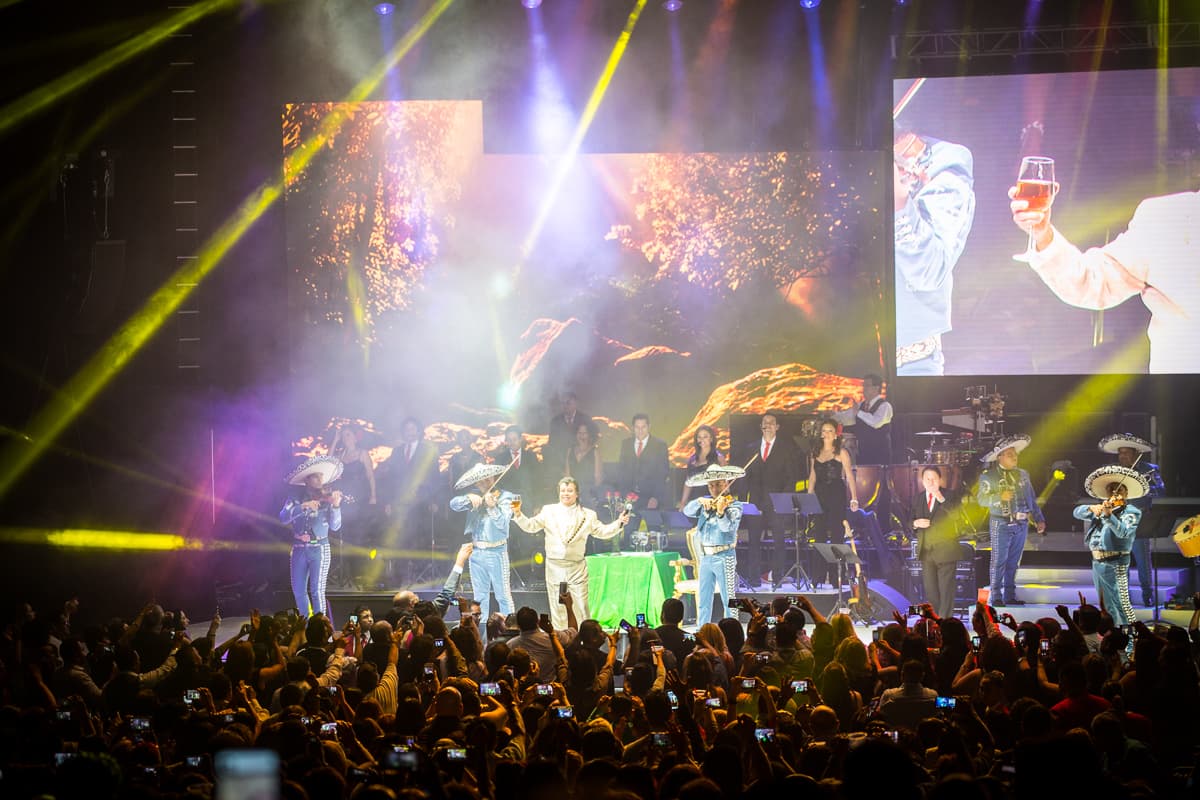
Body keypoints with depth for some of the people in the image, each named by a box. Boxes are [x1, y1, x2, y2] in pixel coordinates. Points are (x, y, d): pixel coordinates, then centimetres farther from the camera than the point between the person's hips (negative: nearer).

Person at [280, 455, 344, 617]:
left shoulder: (326, 500, 3)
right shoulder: (296, 500, 6)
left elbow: (335, 526, -4)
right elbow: (284, 517, -11)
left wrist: (335, 506, -20)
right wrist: (303, 507, -24)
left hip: (319, 549, -2)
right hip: (299, 549, 2)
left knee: (317, 590, -9)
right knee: (298, 590, 5)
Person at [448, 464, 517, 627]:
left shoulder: (505, 497, -3)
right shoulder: (475, 499, 10)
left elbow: (503, 523, -14)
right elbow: (454, 504, -3)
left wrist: (492, 507, -29)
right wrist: (469, 499, -19)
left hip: (496, 551, -5)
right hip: (476, 552, 5)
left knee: (503, 595, -5)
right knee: (480, 597, 10)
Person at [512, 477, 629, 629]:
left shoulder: (587, 515, 9)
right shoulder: (549, 511, 8)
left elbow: (602, 531, 10)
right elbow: (530, 526, 4)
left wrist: (619, 523, -4)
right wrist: (518, 515, -12)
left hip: (577, 568, 0)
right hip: (554, 566, 0)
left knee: (581, 607, -3)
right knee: (558, 608, 4)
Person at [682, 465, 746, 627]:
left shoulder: (734, 506, -6)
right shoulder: (705, 503, 11)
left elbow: (728, 526, -21)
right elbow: (687, 511, -1)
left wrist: (720, 512, -40)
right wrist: (700, 501, -19)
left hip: (724, 557, -6)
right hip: (705, 557, 6)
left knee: (728, 600, -3)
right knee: (703, 601, 10)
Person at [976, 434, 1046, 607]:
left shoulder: (1023, 475, 16)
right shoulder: (989, 476, -1)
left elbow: (1032, 499, 20)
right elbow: (982, 499, -6)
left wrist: (1039, 519, 15)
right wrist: (1000, 497, -21)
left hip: (1021, 524, 5)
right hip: (1001, 524, -5)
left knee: (1013, 562, 8)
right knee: (999, 561, -7)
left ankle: (1010, 596, 11)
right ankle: (996, 597, -6)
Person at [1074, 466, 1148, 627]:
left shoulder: (1131, 512, -4)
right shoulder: (1101, 509, 14)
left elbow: (1123, 532, -21)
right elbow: (1077, 512, 9)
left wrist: (1109, 516, -37)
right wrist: (1091, 508, -12)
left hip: (1115, 564, -7)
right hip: (1097, 562, 7)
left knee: (1121, 604, -14)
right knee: (1107, 606, 15)